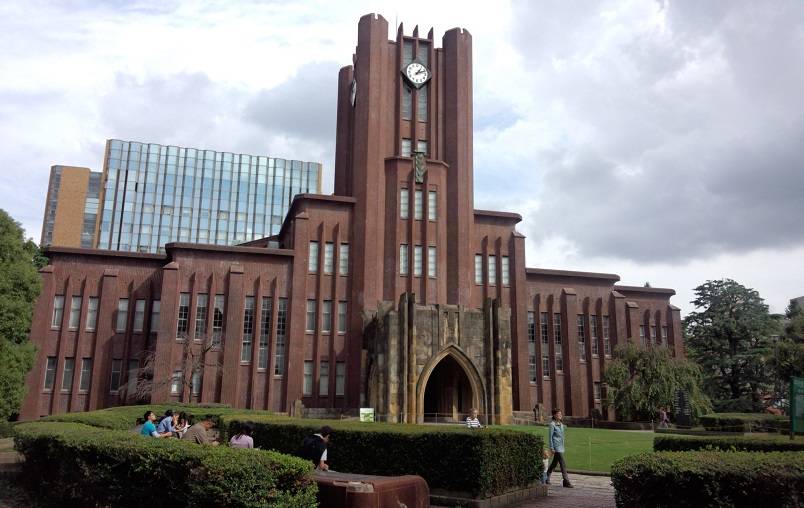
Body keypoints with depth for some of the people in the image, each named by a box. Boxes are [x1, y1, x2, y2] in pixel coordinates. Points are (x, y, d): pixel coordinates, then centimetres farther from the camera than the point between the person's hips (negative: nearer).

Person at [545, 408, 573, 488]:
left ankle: (546, 478, 27)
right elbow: (550, 436, -11)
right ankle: (566, 481, -8)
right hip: (556, 446, -8)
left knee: (554, 463, 15)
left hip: (561, 446, 8)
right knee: (562, 464, -10)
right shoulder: (552, 424, -10)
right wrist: (552, 448, -14)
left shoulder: (561, 424, 13)